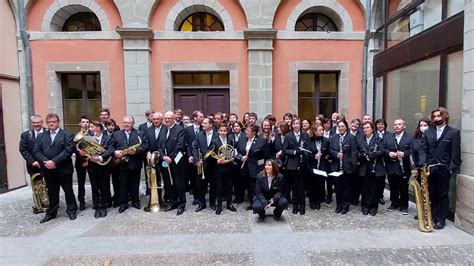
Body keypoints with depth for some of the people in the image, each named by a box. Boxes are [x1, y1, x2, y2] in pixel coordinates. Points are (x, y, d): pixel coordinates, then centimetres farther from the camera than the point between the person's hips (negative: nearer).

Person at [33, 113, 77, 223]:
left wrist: (54, 161, -21)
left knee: (68, 191, 8)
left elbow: (68, 150, -14)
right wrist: (45, 162, -14)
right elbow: (36, 151, 3)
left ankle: (71, 210, 22)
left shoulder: (67, 135, -3)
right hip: (48, 170, 4)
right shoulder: (41, 136, 13)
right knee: (52, 193, 15)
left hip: (63, 169, -4)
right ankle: (51, 213, 29)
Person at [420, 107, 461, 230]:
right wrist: (423, 163, -8)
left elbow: (455, 153, -5)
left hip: (443, 169, -3)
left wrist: (452, 168, -11)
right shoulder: (428, 132, 10)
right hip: (429, 168, 3)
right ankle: (433, 216, 19)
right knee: (432, 195, 9)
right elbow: (423, 149, 6)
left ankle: (441, 219, 16)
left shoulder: (454, 132, 0)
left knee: (443, 195, 6)